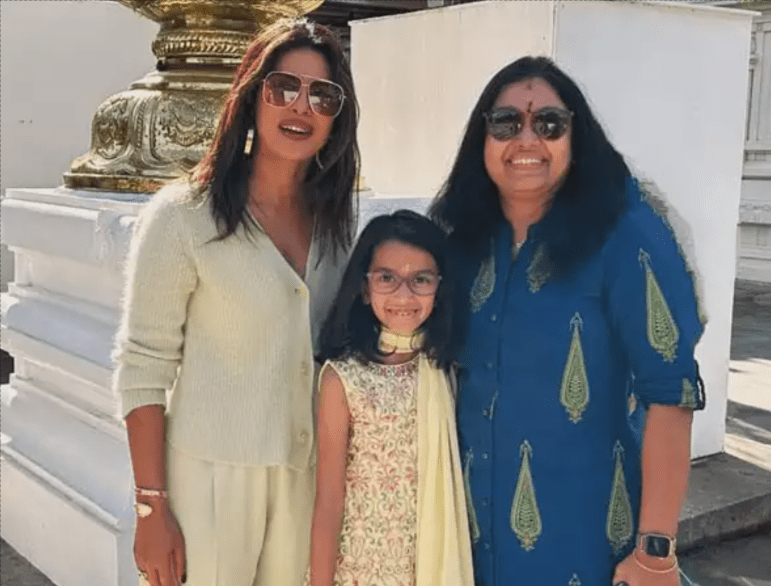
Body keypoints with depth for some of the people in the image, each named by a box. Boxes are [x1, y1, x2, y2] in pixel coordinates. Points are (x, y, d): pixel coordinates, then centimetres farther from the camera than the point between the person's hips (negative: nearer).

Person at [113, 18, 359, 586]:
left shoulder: (337, 220, 4)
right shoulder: (182, 215, -11)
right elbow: (143, 368, -11)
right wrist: (152, 508, -12)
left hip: (311, 474, 5)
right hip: (212, 475, -4)